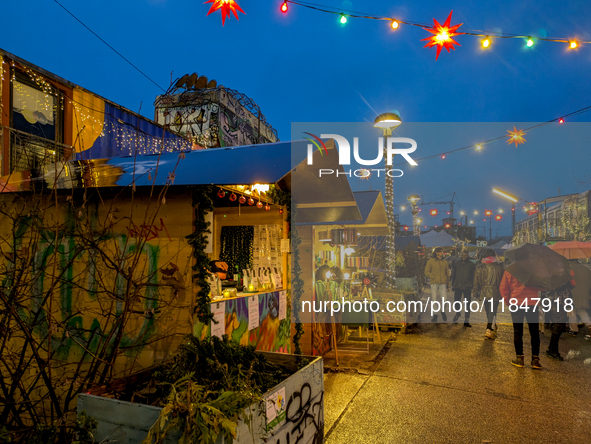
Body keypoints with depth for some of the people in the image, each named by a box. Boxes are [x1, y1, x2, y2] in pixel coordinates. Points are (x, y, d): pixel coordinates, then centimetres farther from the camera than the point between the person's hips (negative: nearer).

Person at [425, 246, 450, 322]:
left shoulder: (445, 262, 10)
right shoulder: (431, 261, 2)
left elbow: (447, 273, 16)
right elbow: (426, 272, 1)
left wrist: (448, 284, 14)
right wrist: (434, 277, -11)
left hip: (443, 283, 1)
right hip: (434, 283, -1)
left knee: (444, 298, -10)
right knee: (434, 299, 2)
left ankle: (443, 311, 19)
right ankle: (435, 315, 16)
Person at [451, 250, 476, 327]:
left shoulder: (471, 264, 2)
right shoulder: (456, 264, 7)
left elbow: (474, 275, 6)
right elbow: (453, 274, 12)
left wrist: (472, 284, -1)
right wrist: (453, 284, 7)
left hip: (467, 287, -2)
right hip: (458, 286, 2)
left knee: (467, 305, 0)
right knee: (456, 303, 5)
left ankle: (466, 321, 6)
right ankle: (458, 312, 37)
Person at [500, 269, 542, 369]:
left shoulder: (509, 269, -5)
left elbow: (503, 288, -3)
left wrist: (507, 301, 8)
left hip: (515, 304, 0)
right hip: (532, 304, 0)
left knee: (518, 332, 7)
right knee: (534, 333, 10)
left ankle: (519, 358, 11)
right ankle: (535, 359, 12)